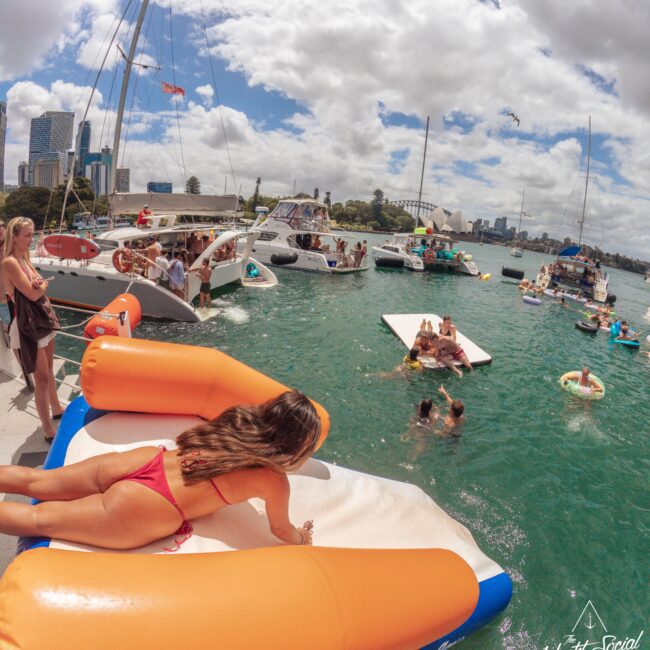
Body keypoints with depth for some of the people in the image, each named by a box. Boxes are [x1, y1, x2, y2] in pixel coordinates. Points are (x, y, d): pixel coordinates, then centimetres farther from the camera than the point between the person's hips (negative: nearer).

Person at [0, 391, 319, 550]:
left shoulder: (243, 418, 1)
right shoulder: (273, 480, -14)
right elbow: (281, 530, 5)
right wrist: (302, 538, 27)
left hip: (142, 461, 5)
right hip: (139, 511, -5)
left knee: (36, 482, 16)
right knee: (38, 519, 7)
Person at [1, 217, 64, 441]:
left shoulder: (24, 259, 11)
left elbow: (40, 286, 8)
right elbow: (33, 294, -20)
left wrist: (37, 283, -15)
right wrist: (43, 284, 0)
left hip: (43, 320, 9)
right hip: (29, 326, -9)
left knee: (49, 369, 22)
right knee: (42, 378, -3)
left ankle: (56, 409, 40)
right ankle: (48, 430, 7)